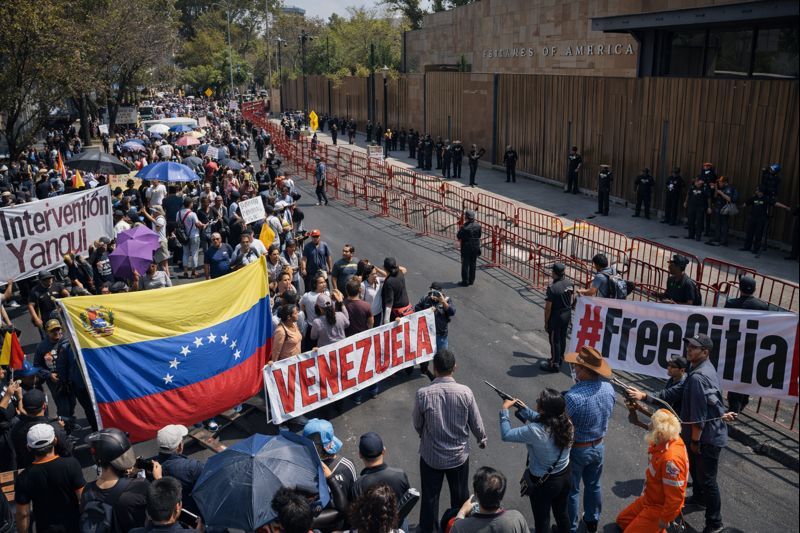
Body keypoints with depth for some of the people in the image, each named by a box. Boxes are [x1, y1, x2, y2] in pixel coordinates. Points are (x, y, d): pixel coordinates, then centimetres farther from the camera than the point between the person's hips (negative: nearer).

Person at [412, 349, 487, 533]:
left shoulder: (422, 394, -21)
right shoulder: (465, 392, -19)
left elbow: (417, 424, -5)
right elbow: (476, 423, -7)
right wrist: (482, 439, 15)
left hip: (431, 455, -1)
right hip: (459, 455, 1)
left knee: (430, 496, 20)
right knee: (460, 495, 24)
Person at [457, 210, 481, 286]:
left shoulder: (464, 227, -20)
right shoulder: (478, 226, -3)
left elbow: (458, 237, -11)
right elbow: (479, 236, 6)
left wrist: (460, 229, 5)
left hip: (466, 249, -5)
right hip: (475, 248, 5)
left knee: (465, 265, 5)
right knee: (473, 264, 14)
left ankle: (465, 281, 7)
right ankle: (471, 280, 22)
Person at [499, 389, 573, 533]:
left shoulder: (534, 431, -35)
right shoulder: (567, 423, -16)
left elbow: (506, 435, -21)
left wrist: (504, 409, -11)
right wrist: (523, 408, 3)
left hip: (543, 483, -5)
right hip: (565, 476, 5)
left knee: (542, 520, 19)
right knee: (562, 512, 29)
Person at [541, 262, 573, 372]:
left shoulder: (552, 288, -25)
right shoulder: (569, 283, -3)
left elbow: (548, 308, -20)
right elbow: (571, 300, 10)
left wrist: (546, 322, -10)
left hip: (556, 317, -7)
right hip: (567, 315, 7)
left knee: (555, 340, 5)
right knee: (562, 338, 21)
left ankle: (555, 364, 14)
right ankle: (560, 358, 37)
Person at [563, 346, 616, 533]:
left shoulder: (573, 396, -35)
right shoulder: (609, 388, -13)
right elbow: (606, 415, 3)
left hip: (576, 449, -6)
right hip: (598, 446, 6)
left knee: (571, 491, 15)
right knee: (593, 485, 26)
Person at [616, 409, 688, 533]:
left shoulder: (671, 458, -37)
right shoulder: (665, 443, -12)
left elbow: (675, 497, -30)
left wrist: (665, 519, -20)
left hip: (659, 507, -9)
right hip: (649, 498, 9)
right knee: (622, 520, 19)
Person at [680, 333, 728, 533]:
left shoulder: (697, 377, -28)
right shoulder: (706, 368, 5)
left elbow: (698, 415, -26)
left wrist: (695, 440, -17)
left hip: (707, 436, -10)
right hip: (710, 431, 10)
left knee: (707, 479, -1)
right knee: (695, 467, 28)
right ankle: (699, 497, 49)